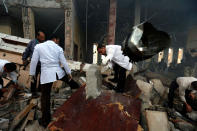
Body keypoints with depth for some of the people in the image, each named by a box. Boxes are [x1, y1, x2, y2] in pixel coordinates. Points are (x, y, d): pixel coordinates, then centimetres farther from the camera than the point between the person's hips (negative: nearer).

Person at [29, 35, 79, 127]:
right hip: (58, 72, 1)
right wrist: (69, 72, 11)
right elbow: (63, 62, 3)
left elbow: (34, 61, 2)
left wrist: (32, 74, 12)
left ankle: (45, 120, 21)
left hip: (46, 74, 0)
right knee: (70, 81, 29)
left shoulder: (38, 46, 2)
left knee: (45, 96, 9)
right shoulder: (58, 48, 2)